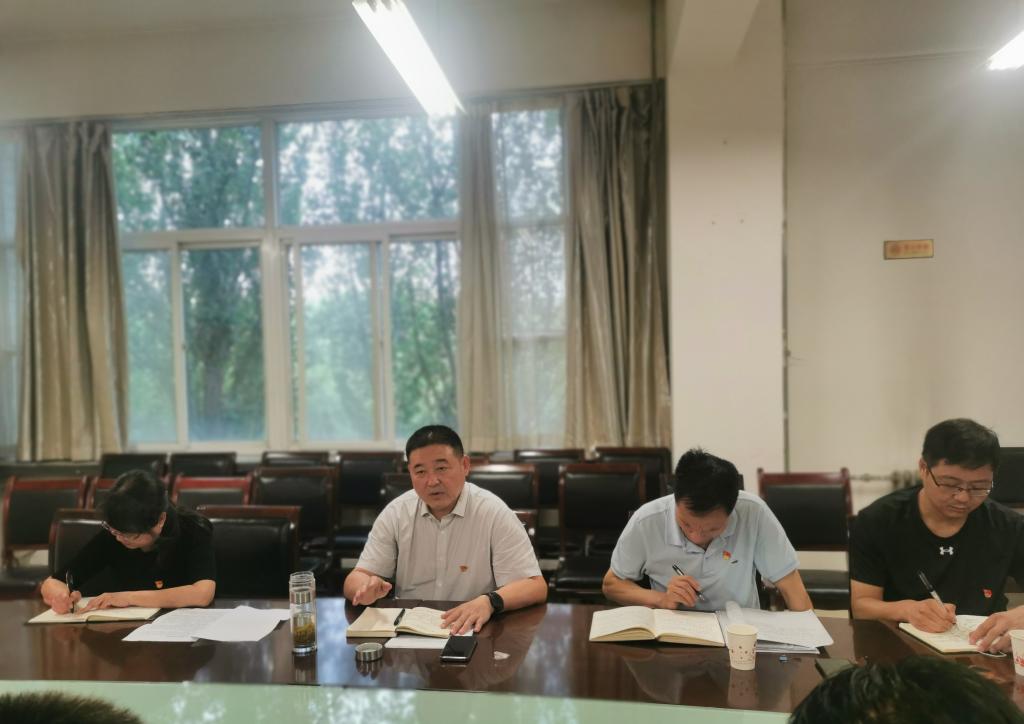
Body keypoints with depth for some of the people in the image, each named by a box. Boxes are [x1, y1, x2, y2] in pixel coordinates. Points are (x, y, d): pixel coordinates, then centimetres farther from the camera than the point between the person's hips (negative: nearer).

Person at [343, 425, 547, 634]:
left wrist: (489, 601, -32)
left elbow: (535, 587, -12)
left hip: (475, 633, -6)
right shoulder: (395, 514, 2)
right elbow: (355, 579, 3)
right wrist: (366, 587, -22)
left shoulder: (495, 513, -9)